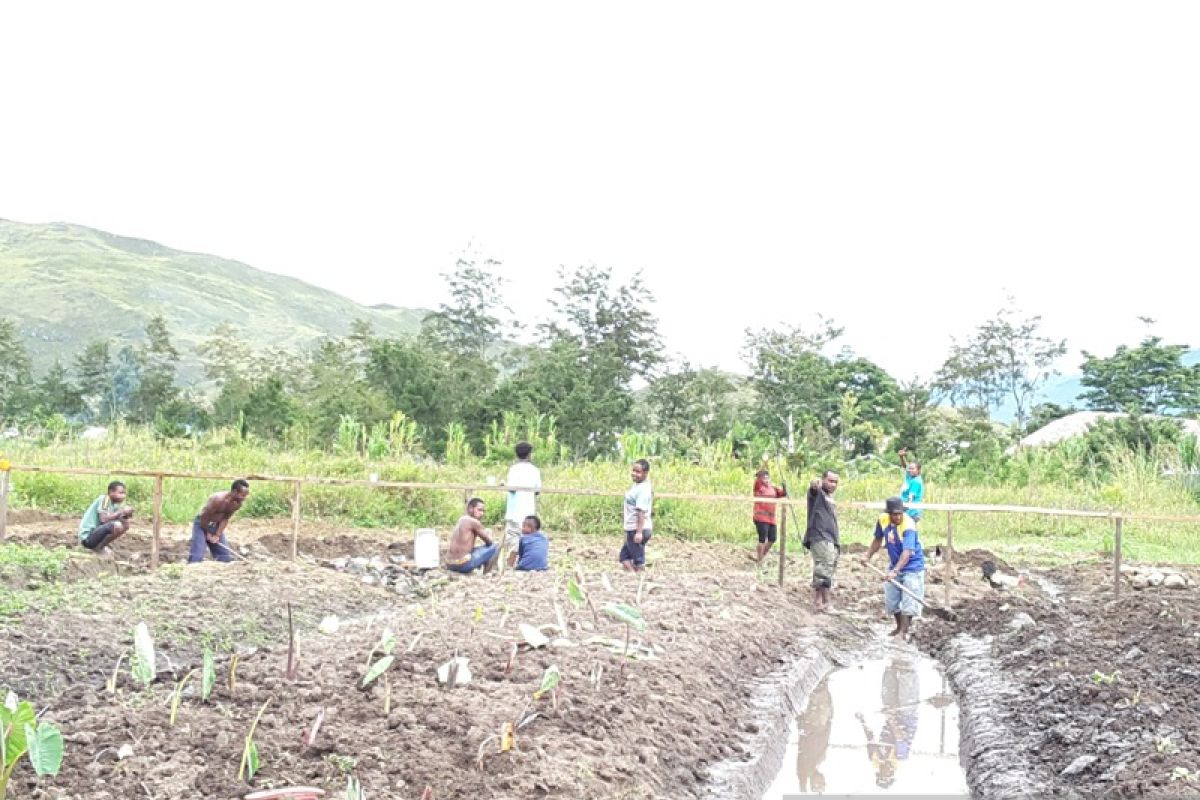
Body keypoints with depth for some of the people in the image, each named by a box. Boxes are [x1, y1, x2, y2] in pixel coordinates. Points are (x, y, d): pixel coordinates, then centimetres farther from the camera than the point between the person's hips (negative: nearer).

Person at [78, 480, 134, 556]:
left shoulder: (115, 504, 11)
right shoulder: (104, 499, -13)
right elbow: (103, 519, -25)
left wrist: (126, 515, -10)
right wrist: (121, 511, -21)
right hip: (87, 536, -9)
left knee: (125, 525, 7)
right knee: (117, 526, -27)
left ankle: (98, 546, 9)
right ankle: (99, 548, -7)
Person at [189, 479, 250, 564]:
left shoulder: (238, 503, -10)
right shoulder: (218, 499, -31)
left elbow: (225, 519, -3)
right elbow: (204, 517, -22)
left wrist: (217, 535, -11)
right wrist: (207, 533, -9)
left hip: (216, 526, 7)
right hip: (201, 525, -7)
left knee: (227, 557, 3)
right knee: (196, 558, -17)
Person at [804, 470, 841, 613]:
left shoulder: (830, 499, 23)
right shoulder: (817, 493, -5)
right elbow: (813, 488, -31)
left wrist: (838, 542, 30)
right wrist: (814, 484, -55)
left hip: (831, 540, 9)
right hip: (820, 538, -9)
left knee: (821, 572, 12)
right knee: (825, 571, -13)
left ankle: (819, 603, 17)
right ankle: (827, 604, -14)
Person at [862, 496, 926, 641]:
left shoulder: (908, 526, -30)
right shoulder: (883, 520, -12)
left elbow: (907, 552, -40)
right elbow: (878, 539, 10)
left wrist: (895, 571, -50)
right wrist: (868, 556, 4)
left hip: (912, 566, -7)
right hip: (895, 566, 7)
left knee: (909, 600, -11)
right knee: (891, 599, 14)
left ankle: (904, 631, -3)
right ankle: (899, 627, 33)